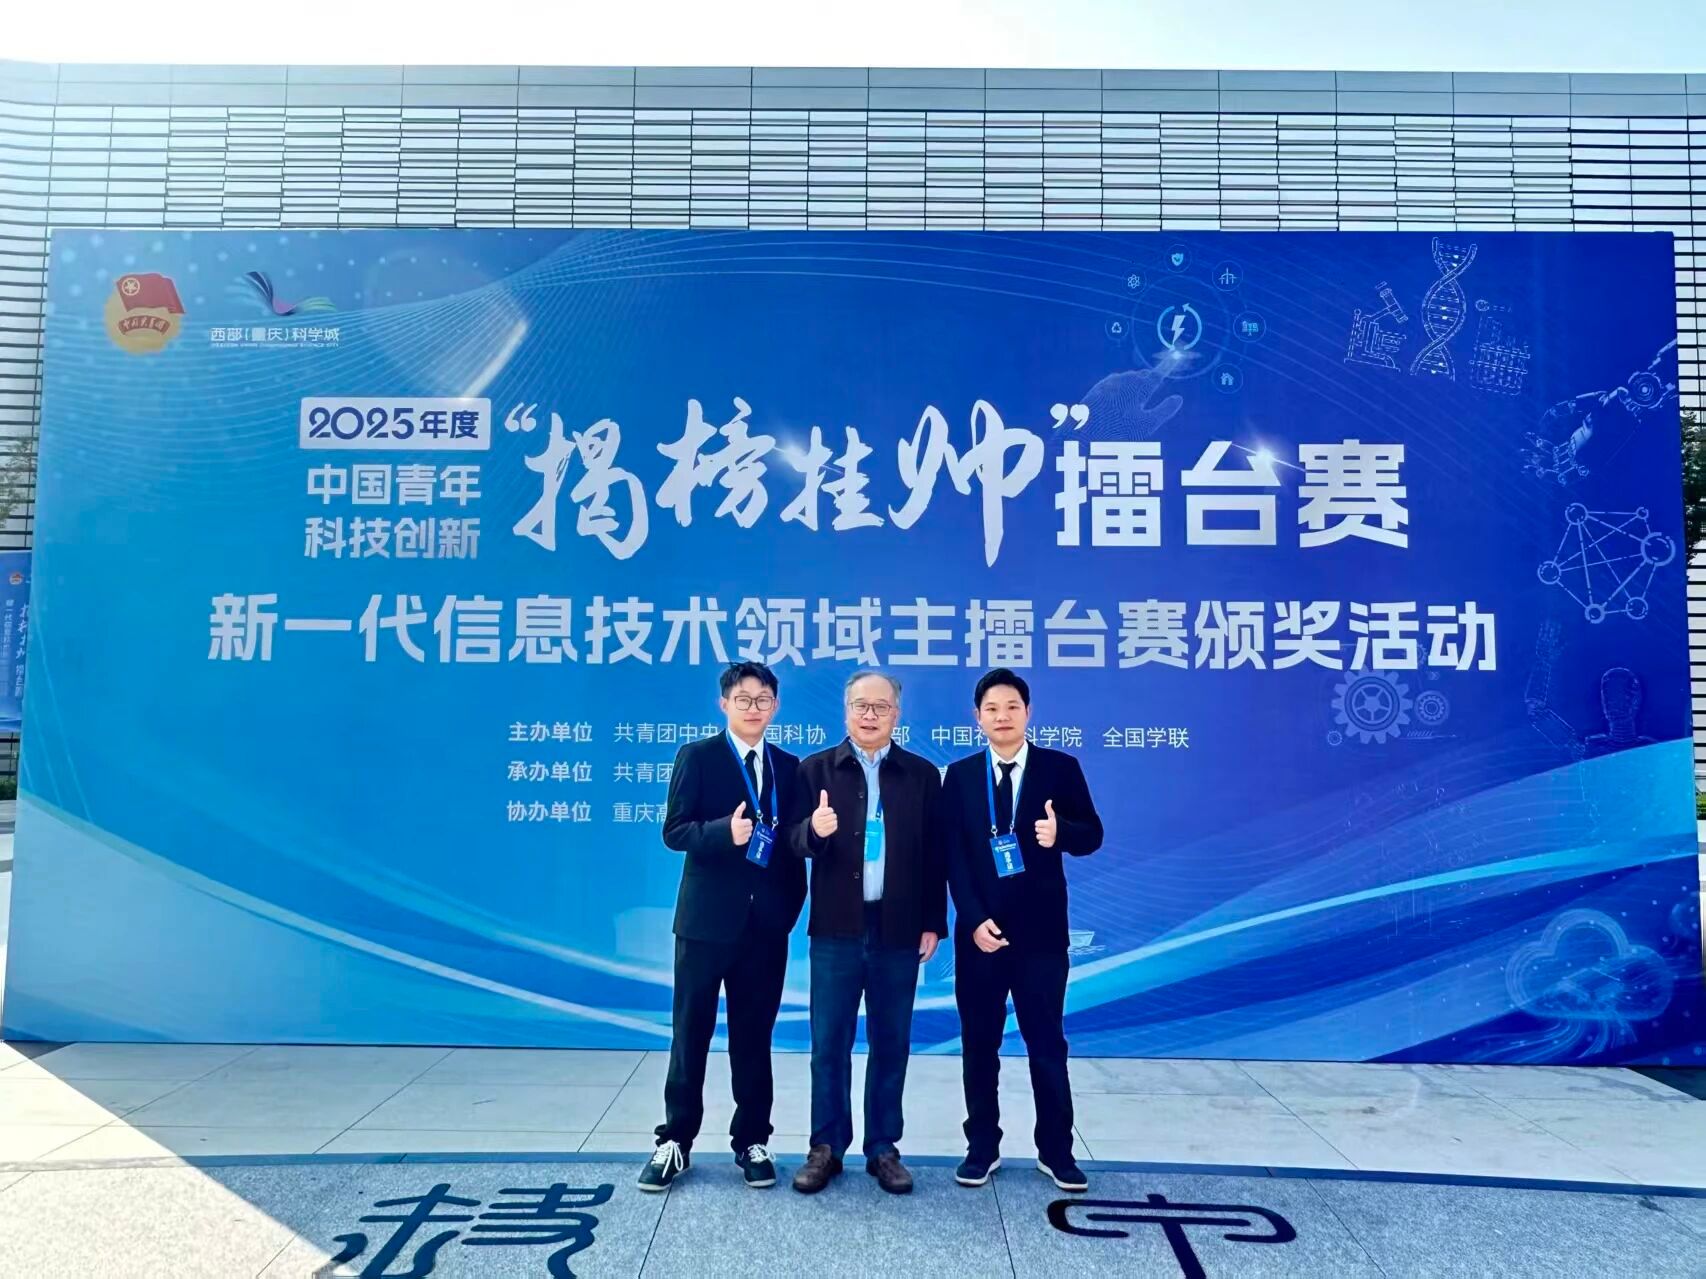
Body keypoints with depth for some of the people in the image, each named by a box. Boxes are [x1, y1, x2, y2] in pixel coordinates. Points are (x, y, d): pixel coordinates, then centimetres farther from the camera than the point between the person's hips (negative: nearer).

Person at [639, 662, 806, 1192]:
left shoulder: (789, 766, 9)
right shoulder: (697, 756, -2)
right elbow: (674, 831, -9)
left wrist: (791, 907, 1)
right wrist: (725, 832, -26)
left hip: (766, 923, 3)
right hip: (707, 918, -3)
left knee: (754, 1036, 11)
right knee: (691, 1032, 6)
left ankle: (751, 1140, 23)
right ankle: (676, 1140, 19)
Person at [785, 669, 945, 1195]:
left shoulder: (923, 774, 5)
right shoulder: (816, 769, 3)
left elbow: (934, 855, 4)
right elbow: (794, 841, -3)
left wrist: (933, 923, 0)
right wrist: (814, 829, -25)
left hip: (898, 931, 1)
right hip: (836, 929, 0)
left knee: (891, 1044, 9)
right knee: (829, 1044, 6)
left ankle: (883, 1148, 22)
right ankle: (826, 1147, 20)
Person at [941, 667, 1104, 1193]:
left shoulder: (1060, 768, 1)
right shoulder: (960, 775, 4)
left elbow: (1092, 834, -1)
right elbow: (953, 855, -1)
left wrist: (1061, 833, -24)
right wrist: (974, 919, -12)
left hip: (1041, 931, -1)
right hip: (979, 929, 1)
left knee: (1047, 1042, 6)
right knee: (979, 1044, 9)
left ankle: (1056, 1150, 19)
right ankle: (982, 1147, 22)